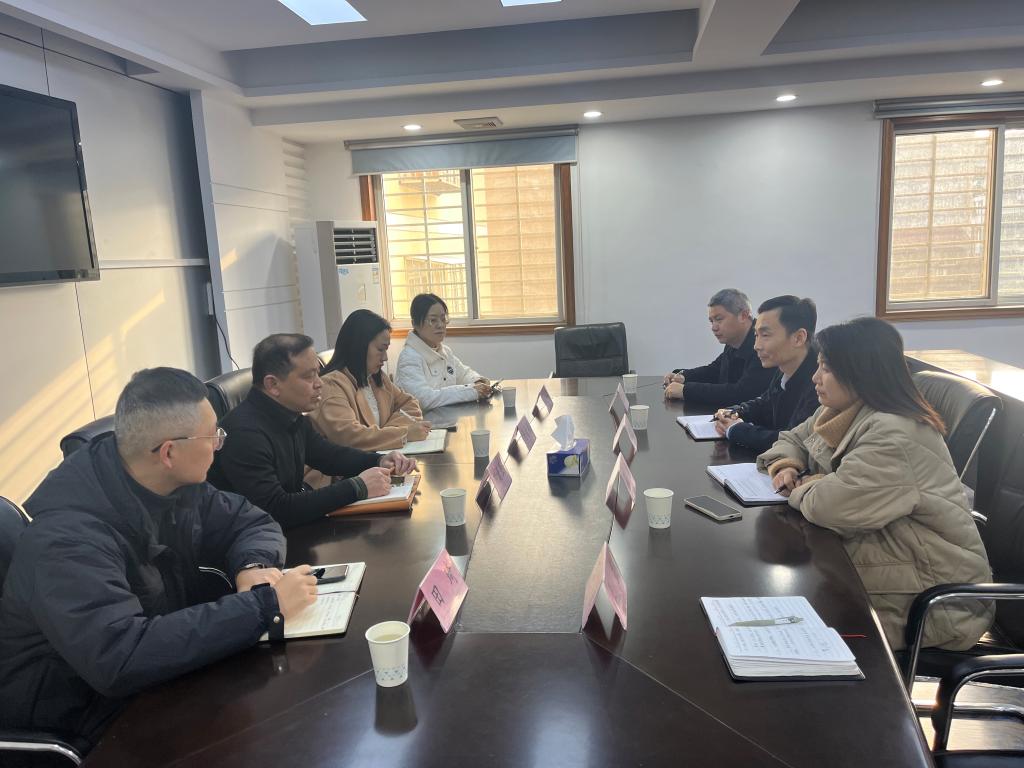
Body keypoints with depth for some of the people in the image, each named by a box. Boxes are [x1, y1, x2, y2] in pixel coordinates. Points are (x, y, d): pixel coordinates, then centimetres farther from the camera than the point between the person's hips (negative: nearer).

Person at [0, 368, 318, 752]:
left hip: (160, 675, 7)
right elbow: (119, 657, -41)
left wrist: (254, 566, -19)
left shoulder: (171, 482, -7)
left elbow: (250, 520, 5)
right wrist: (264, 605, -38)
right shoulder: (68, 533, -30)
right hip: (82, 714, -7)